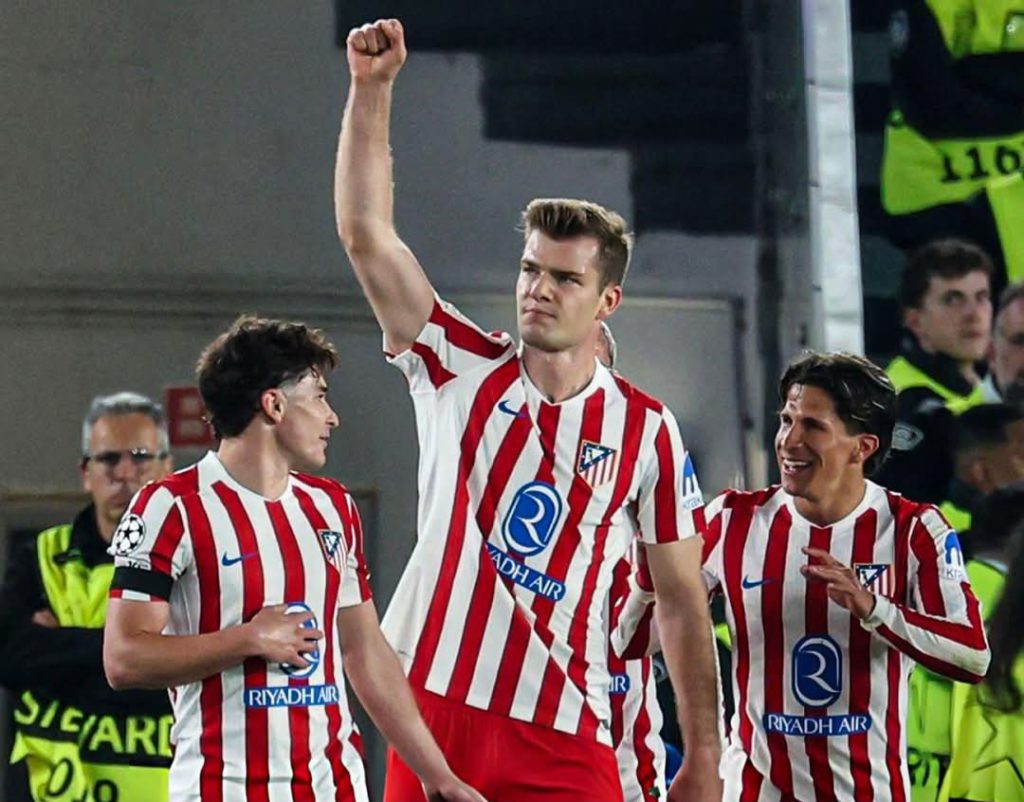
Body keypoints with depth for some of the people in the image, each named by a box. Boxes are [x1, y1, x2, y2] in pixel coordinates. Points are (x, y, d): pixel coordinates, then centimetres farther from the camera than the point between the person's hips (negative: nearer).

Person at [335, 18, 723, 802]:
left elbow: (682, 598, 8)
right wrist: (371, 89, -11)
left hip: (565, 738, -1)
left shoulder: (646, 429, 5)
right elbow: (367, 236, -3)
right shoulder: (460, 371, 6)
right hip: (435, 712, 1)